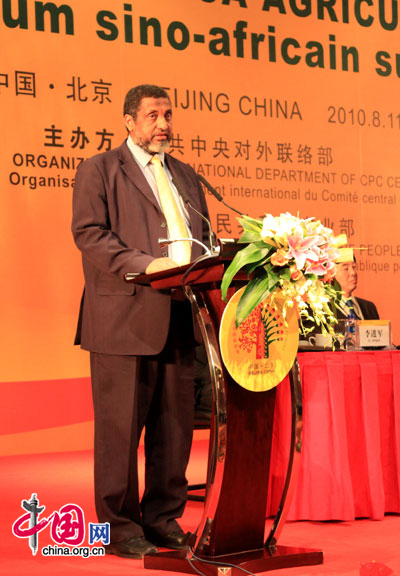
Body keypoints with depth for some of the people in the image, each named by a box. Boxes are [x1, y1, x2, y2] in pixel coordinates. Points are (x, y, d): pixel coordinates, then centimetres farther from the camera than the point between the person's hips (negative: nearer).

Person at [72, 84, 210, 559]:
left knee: (175, 426, 8)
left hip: (180, 319, 6)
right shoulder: (99, 169, 4)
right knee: (121, 427, -2)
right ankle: (120, 526, 7)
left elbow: (201, 239, 24)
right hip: (125, 319, -6)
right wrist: (146, 264, -19)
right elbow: (88, 233, -8)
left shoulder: (186, 176, 23)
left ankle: (164, 520, 20)